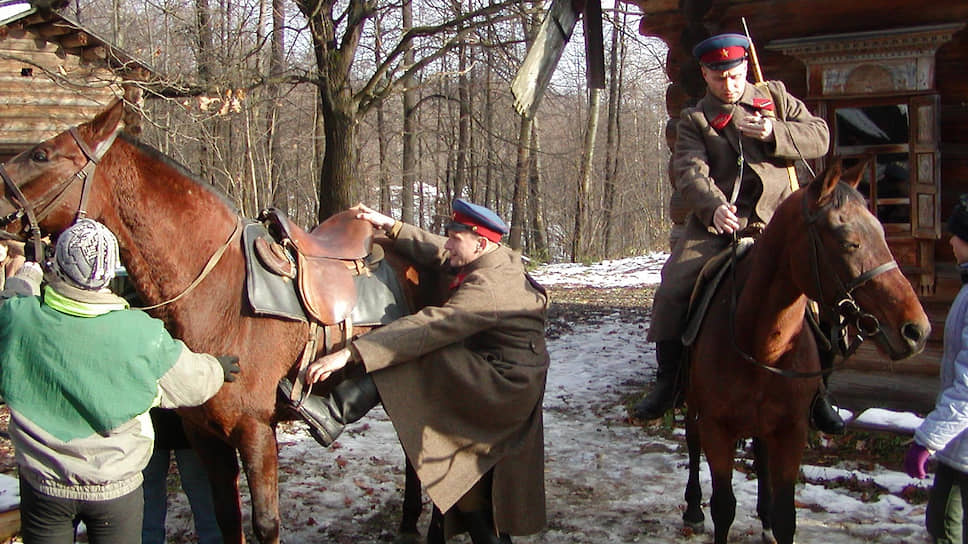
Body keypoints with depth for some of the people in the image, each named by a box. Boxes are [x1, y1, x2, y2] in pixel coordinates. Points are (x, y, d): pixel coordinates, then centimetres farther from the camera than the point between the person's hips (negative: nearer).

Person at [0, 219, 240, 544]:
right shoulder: (141, 334, -21)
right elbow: (191, 385, -6)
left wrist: (29, 271, 29)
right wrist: (218, 370, 16)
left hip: (42, 483, 2)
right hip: (116, 487, -1)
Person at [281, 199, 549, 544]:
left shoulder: (488, 289, -24)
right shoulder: (504, 261, 5)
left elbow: (427, 329, -30)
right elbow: (439, 254, 19)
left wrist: (350, 354, -32)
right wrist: (390, 227, 16)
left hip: (501, 387, -10)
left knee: (409, 359, -21)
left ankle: (335, 413, -23)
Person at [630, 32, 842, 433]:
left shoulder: (775, 97, 13)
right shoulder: (694, 121, 6)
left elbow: (820, 137, 6)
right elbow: (690, 173, -11)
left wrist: (773, 133, -13)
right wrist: (713, 205, -32)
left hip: (775, 219, 1)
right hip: (714, 220, 0)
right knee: (672, 290, -15)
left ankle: (814, 393, 6)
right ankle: (668, 383, 1)